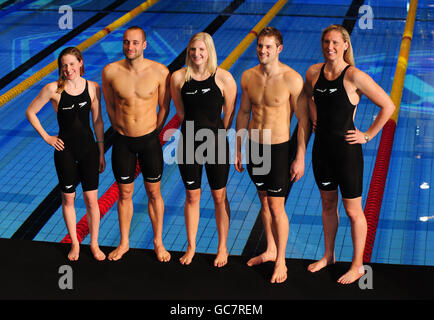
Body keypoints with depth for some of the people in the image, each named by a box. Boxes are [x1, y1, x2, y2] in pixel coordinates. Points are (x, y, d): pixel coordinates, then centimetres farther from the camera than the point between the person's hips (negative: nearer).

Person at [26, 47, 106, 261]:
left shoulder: (93, 88, -2)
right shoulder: (54, 89, -9)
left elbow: (97, 122, 5)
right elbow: (30, 112, 2)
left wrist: (101, 154, 7)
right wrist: (46, 137, -2)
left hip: (88, 149, 1)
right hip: (65, 150, -1)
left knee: (91, 199, 5)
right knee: (68, 198, 10)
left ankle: (94, 244, 22)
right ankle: (74, 243, 26)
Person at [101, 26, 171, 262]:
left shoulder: (160, 72, -12)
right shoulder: (110, 71, -9)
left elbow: (164, 107, 1)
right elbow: (110, 106, 6)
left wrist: (152, 133, 5)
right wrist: (120, 130, 10)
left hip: (149, 140, -1)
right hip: (122, 141, 1)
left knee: (154, 193, 11)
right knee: (124, 194, 14)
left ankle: (158, 242, 28)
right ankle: (124, 243, 31)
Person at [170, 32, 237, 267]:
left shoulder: (223, 78, -9)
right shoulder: (179, 78, -3)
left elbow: (228, 115, -2)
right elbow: (181, 113, 9)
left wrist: (214, 134, 4)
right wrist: (194, 132, 10)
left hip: (216, 143, -2)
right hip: (189, 144, 2)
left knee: (219, 197, 9)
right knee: (192, 197, 13)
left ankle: (222, 247, 24)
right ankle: (191, 247, 27)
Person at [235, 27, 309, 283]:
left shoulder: (292, 79, -16)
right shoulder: (248, 76, 0)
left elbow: (304, 121, -12)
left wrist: (300, 158, -13)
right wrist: (238, 150, 13)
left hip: (279, 148, -5)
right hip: (254, 146, 5)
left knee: (276, 207, 0)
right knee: (264, 201, 18)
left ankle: (281, 261, 15)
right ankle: (270, 250, 36)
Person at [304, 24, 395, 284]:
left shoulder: (354, 76, -18)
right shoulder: (313, 73, -1)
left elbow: (388, 106, -14)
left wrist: (368, 136, -10)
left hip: (346, 150, -6)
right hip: (321, 147, 6)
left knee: (353, 211, 6)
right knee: (328, 204, 21)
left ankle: (358, 265, 21)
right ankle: (328, 256, 38)